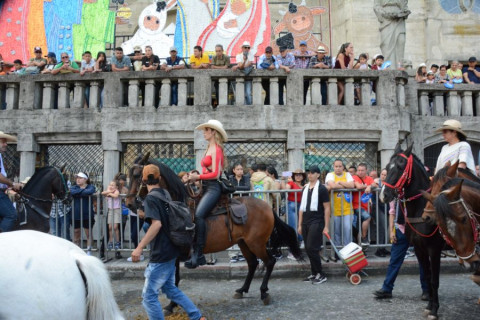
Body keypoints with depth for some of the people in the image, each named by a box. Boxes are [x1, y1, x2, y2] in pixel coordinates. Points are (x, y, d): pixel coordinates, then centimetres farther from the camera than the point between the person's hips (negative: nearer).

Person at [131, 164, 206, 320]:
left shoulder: (150, 198, -16)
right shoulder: (166, 193, 7)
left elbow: (157, 224, -29)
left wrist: (139, 248, -30)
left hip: (161, 254, -8)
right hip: (170, 249, 8)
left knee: (149, 296, 3)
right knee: (170, 288, 23)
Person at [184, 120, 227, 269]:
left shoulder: (216, 149, -7)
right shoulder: (210, 148, 20)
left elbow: (215, 174, -15)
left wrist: (197, 177, -12)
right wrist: (195, 177, 5)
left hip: (213, 187, -10)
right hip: (206, 187, 10)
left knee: (198, 214, -29)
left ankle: (198, 254, -28)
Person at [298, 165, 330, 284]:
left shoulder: (321, 189, -4)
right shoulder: (305, 189, 14)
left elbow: (327, 208, -6)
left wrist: (326, 226, -10)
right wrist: (300, 224, 12)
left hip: (316, 222, -6)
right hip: (305, 222, 7)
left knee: (311, 248, -12)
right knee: (308, 249, 8)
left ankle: (321, 275, 0)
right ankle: (314, 274, 19)